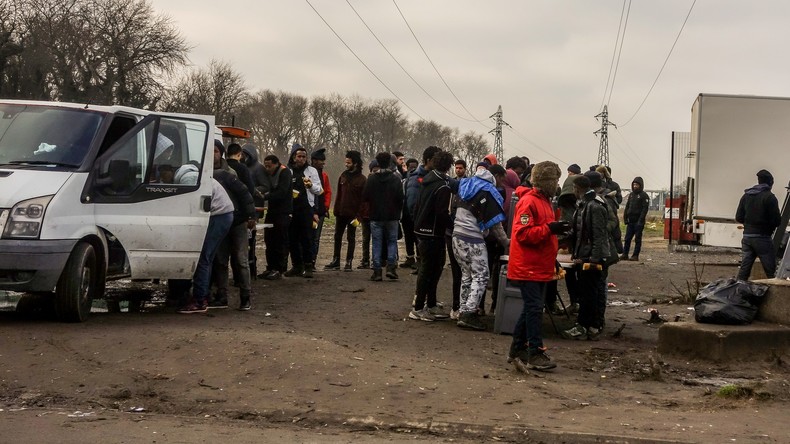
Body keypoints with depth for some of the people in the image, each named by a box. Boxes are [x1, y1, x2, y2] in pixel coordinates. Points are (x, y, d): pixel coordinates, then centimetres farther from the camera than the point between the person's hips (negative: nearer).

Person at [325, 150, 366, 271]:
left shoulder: (361, 179, -7)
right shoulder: (343, 176, 8)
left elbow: (363, 200, -10)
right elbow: (338, 195, 11)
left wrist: (358, 216, -16)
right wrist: (336, 210, 3)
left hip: (352, 214, -5)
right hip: (341, 214, 5)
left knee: (351, 238, 5)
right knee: (337, 237, 8)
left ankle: (348, 262, 10)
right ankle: (335, 261, 16)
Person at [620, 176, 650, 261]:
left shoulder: (644, 195, -4)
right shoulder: (631, 195, 17)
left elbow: (645, 208, -10)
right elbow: (627, 207, 19)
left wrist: (641, 220, -18)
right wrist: (625, 218, 8)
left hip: (638, 221, -6)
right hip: (630, 221, 6)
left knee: (637, 239, -1)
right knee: (627, 238, 4)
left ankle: (635, 256, 1)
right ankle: (625, 254, 7)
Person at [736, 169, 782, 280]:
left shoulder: (746, 196, 8)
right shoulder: (769, 197, -10)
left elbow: (738, 218, 8)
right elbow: (777, 220, -11)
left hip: (747, 237, 6)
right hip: (762, 238, -5)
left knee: (744, 268, 7)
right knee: (770, 271, 1)